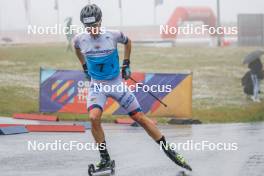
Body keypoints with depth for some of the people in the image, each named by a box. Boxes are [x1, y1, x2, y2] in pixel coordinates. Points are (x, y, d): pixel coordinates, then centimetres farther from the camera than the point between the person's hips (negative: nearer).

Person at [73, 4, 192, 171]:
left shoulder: (113, 35, -15)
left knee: (140, 117, 0)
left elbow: (127, 42, 9)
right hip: (97, 85, 1)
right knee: (94, 117, -24)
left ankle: (169, 151, 11)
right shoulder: (80, 39, -10)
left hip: (117, 83, -1)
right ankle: (105, 158, -8)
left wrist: (126, 64, 9)